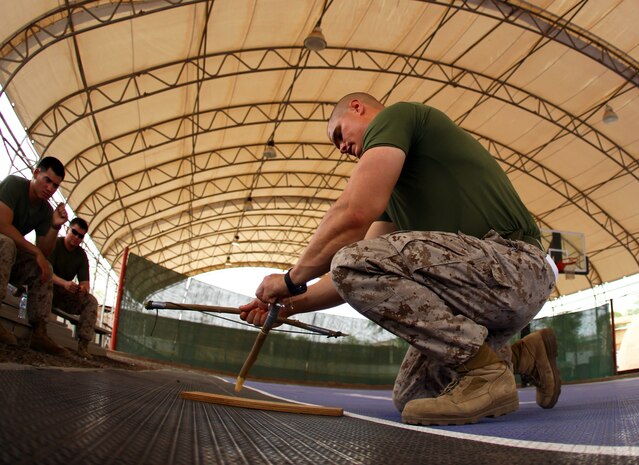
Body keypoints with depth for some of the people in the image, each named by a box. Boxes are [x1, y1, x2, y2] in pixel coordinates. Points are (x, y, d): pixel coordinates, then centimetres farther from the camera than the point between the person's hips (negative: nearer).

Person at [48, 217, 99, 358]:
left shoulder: (81, 255, 5)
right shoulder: (54, 244, -9)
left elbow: (85, 282, -2)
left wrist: (84, 288, -29)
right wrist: (64, 283, -41)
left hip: (65, 294, 5)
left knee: (91, 301, -17)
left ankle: (83, 344, -29)